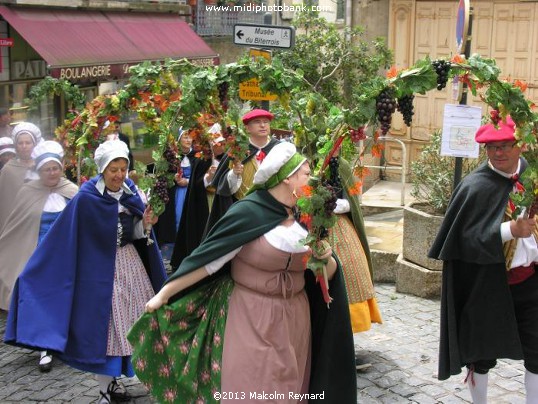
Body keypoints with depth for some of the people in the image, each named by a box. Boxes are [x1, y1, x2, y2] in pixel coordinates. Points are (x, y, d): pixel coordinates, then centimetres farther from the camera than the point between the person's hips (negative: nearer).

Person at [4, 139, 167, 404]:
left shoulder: (130, 192, 0)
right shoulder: (86, 198, -14)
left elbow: (136, 234, 7)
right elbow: (62, 236, -12)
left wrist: (145, 223, -14)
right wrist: (33, 272, -11)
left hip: (130, 263, 5)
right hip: (100, 268, -5)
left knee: (135, 321, 8)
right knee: (102, 325, 1)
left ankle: (114, 380, 24)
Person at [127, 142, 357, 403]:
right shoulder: (249, 213, -15)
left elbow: (326, 275, 8)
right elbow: (206, 259, -13)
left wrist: (326, 258, -14)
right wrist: (164, 294, -11)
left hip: (294, 319, 5)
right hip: (252, 318, -5)